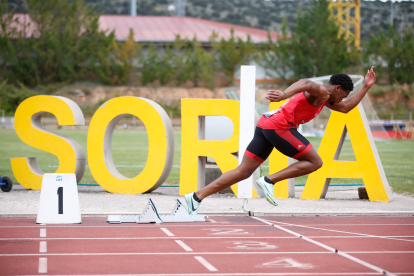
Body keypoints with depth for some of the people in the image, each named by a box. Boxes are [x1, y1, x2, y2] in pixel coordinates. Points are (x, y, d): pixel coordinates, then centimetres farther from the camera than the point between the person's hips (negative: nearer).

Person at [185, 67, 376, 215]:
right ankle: (269, 181, -10)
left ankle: (197, 197, -3)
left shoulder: (325, 99, 27)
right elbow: (306, 84, -28)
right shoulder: (321, 92, -5)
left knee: (243, 172, 4)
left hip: (265, 124, 10)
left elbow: (346, 107, 38)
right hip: (279, 126, -10)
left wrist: (366, 87, 36)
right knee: (315, 162, -3)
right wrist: (284, 95, -46)